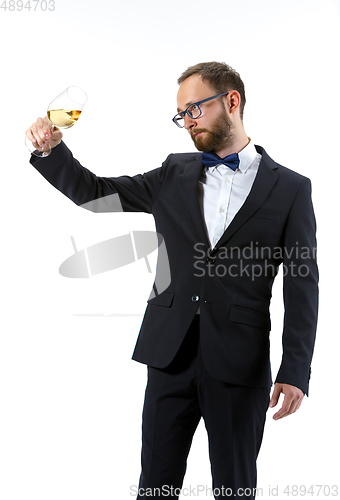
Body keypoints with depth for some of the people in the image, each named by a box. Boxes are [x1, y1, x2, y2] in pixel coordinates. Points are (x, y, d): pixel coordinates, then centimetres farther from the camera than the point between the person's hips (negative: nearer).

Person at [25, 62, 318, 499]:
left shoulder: (290, 188, 0)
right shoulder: (174, 175, 10)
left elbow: (302, 286, -3)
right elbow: (94, 192, 13)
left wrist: (295, 373, -9)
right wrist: (52, 149, -4)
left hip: (240, 363, -2)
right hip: (171, 352, 3)